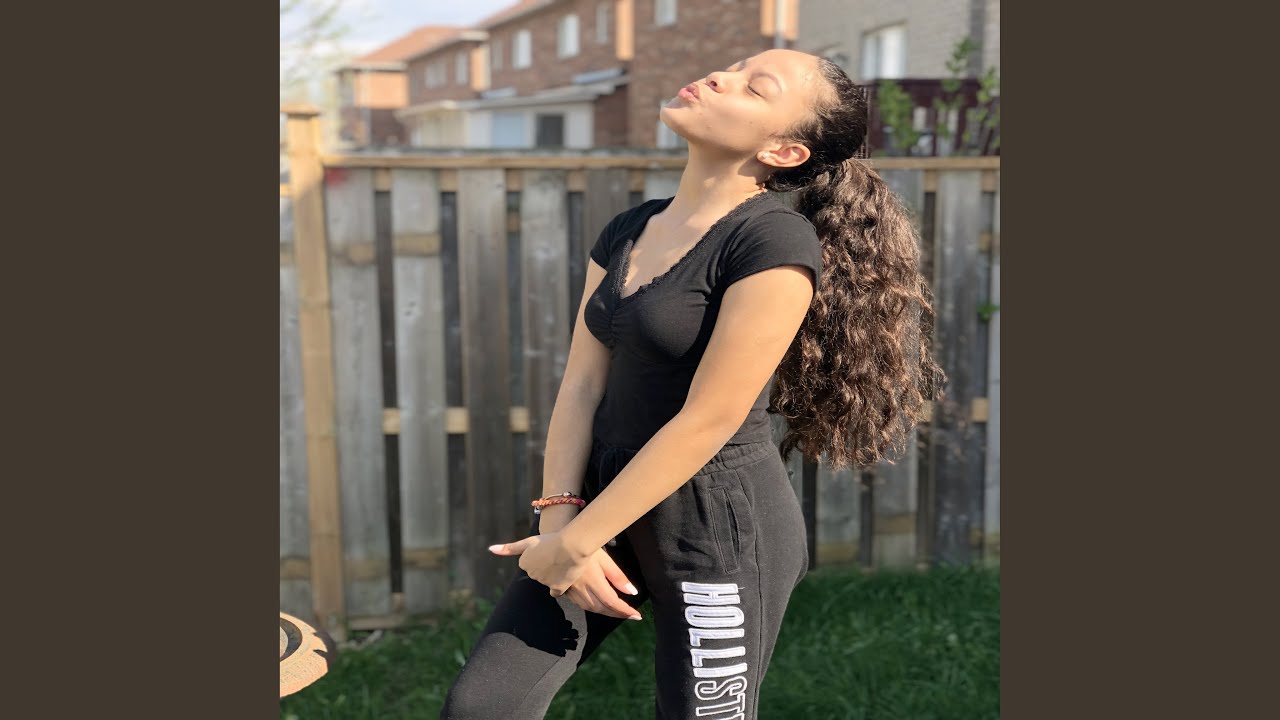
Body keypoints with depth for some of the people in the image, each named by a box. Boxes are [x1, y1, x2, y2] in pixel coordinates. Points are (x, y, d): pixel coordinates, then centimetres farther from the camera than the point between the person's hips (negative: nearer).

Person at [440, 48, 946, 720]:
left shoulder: (778, 243, -18)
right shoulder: (628, 231, 5)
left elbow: (705, 422, -20)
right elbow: (581, 384, 2)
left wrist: (575, 544, -15)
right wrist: (559, 519, -9)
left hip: (721, 528, -6)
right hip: (610, 495, 7)